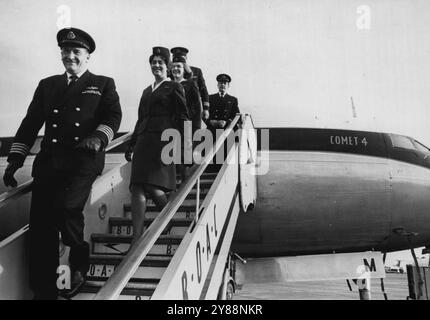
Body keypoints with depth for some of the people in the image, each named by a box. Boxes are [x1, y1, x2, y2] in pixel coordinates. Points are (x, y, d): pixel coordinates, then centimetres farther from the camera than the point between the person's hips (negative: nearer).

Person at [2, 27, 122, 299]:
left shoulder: (103, 85, 14)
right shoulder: (47, 85, 22)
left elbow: (114, 116, 1)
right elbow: (30, 123, 18)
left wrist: (99, 136, -21)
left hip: (84, 161, -3)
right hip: (48, 161, 4)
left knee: (67, 207, -24)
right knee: (40, 223, -4)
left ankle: (79, 266, 4)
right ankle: (44, 291, 8)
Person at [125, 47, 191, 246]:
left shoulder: (174, 87, 7)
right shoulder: (147, 91, 26)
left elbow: (182, 116, 0)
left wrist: (185, 138, -13)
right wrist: (131, 145, 25)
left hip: (163, 138, -6)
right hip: (143, 140, 7)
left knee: (152, 185, -16)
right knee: (137, 188, -4)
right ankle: (136, 241, -4)